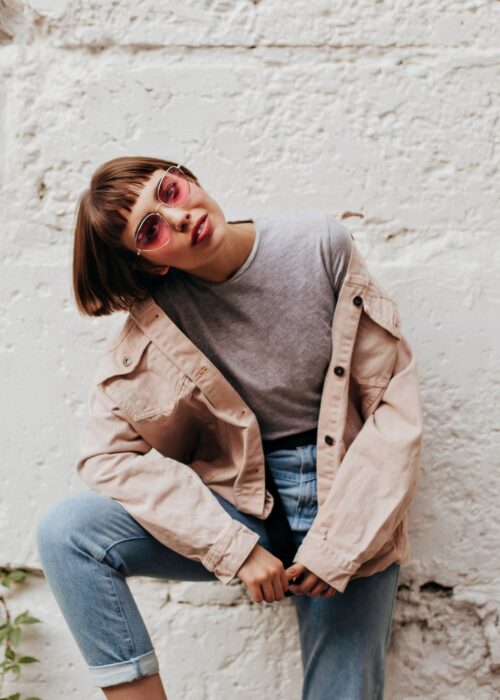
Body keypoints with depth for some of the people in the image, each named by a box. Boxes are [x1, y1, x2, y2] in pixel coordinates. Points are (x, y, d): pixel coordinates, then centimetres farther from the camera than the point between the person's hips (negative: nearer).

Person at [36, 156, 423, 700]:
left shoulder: (320, 245, -11)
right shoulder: (159, 318, -9)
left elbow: (395, 401, -9)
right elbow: (107, 452, -11)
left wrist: (338, 548, -14)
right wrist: (236, 549, -19)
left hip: (345, 501, 0)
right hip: (240, 508, 1)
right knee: (66, 531, -19)